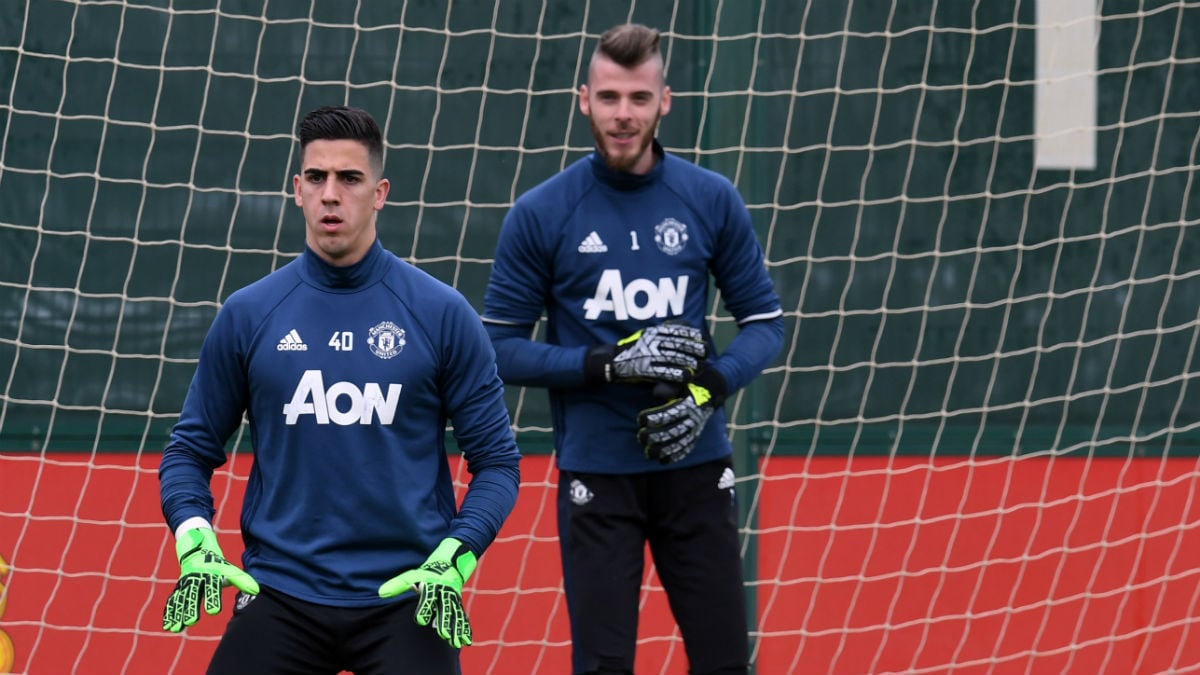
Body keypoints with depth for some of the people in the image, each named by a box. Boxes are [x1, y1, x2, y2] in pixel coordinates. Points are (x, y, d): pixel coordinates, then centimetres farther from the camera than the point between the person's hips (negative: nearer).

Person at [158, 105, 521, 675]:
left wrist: (455, 559, -11)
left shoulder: (442, 314, 0)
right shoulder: (247, 316, 4)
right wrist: (193, 541, -7)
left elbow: (496, 460, 3)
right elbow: (192, 448, 10)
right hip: (279, 597, 1)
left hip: (407, 600, -1)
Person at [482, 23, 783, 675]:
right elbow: (502, 349, -3)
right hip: (596, 471, -2)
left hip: (696, 467, 2)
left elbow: (765, 321, 7)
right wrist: (609, 365, -17)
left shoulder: (713, 201, 2)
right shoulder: (539, 215, -4)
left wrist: (708, 390, -11)